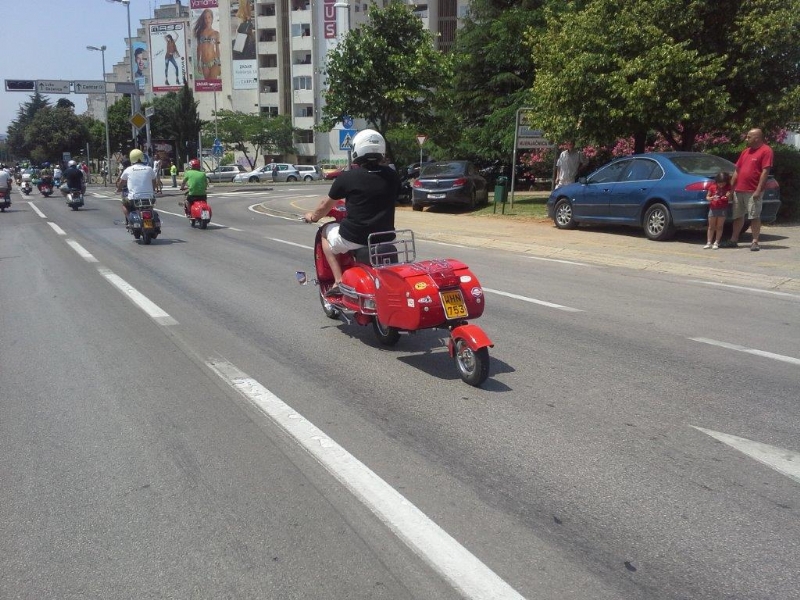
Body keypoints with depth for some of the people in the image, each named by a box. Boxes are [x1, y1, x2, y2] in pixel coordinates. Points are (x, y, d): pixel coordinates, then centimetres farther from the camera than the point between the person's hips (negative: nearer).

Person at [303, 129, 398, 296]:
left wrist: (312, 216, 27)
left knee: (326, 231, 25)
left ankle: (339, 281, 12)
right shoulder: (392, 176, 1)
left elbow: (326, 206, 6)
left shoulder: (347, 177, -8)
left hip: (353, 238, -4)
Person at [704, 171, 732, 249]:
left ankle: (716, 243, 7)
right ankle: (709, 243, 7)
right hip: (713, 208, 1)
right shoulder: (712, 186, -2)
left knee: (719, 227, 2)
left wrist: (729, 196, -22)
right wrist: (711, 198, -18)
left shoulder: (728, 187, -2)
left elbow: (730, 199, 0)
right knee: (711, 227, 4)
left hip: (723, 209, -1)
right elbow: (707, 197, 4)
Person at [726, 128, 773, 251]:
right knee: (737, 216, 12)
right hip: (738, 190, 7)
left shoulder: (766, 151, -5)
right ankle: (734, 240, 20)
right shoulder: (745, 151, 17)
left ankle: (755, 242, -1)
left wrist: (758, 190, -18)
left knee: (754, 216, -5)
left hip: (753, 191, -7)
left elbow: (765, 172, -12)